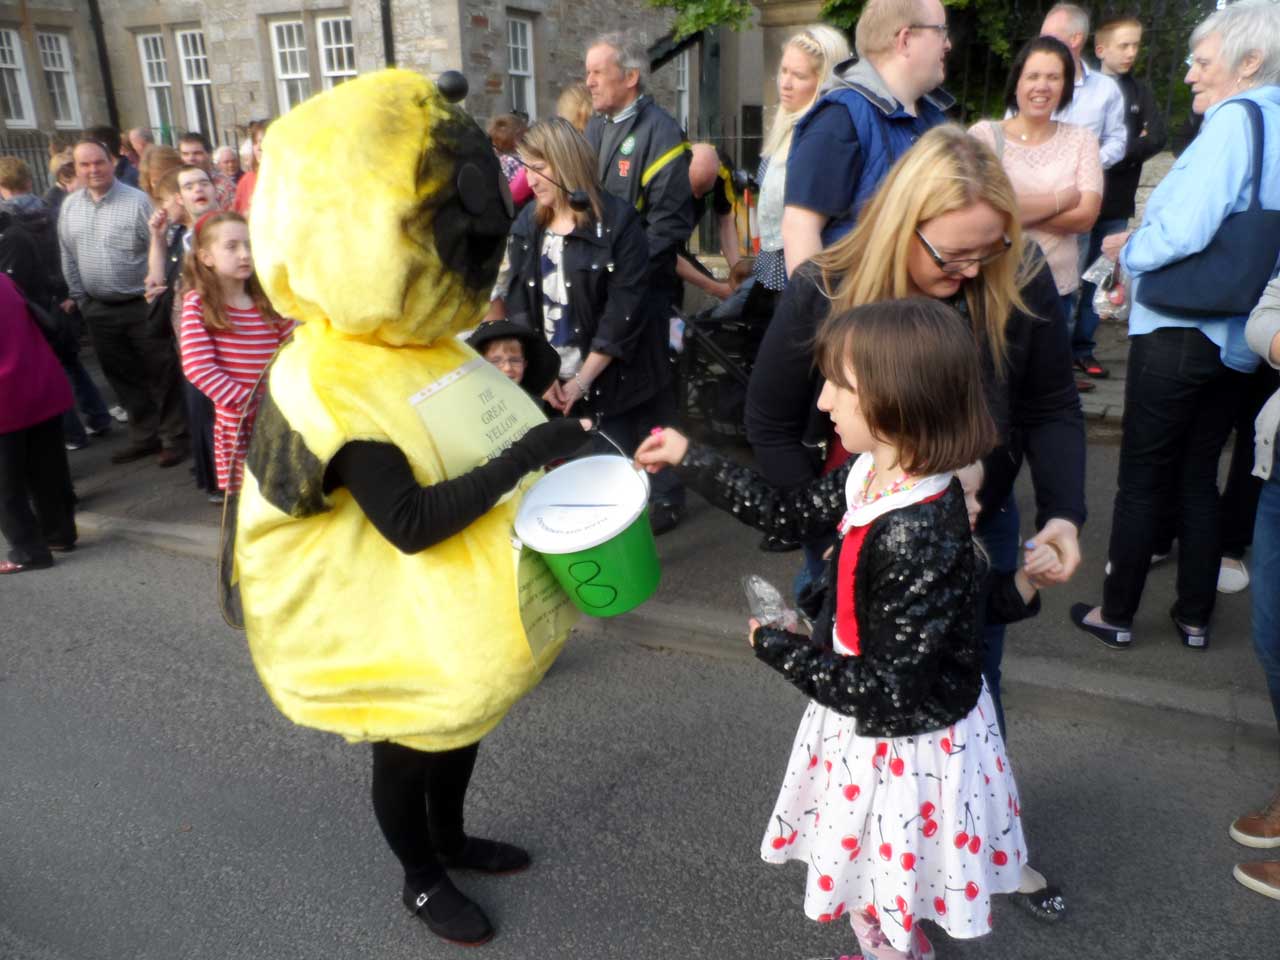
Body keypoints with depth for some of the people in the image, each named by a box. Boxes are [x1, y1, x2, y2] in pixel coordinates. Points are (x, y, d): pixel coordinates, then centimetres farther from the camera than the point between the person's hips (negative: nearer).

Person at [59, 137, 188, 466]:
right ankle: (144, 436, 26)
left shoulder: (137, 201, -10)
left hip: (142, 306, -6)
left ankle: (174, 437, 14)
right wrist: (80, 298, 10)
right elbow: (68, 257, 13)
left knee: (161, 374, 2)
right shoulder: (69, 207, 8)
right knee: (124, 378, 14)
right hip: (99, 311, 6)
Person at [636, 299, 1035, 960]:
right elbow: (792, 515, 8)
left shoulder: (919, 539, -36)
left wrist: (778, 649, -17)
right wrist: (690, 459, 8)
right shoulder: (873, 473, -9)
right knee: (871, 884, 30)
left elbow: (887, 689, -29)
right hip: (869, 726, 8)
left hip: (904, 747, -8)